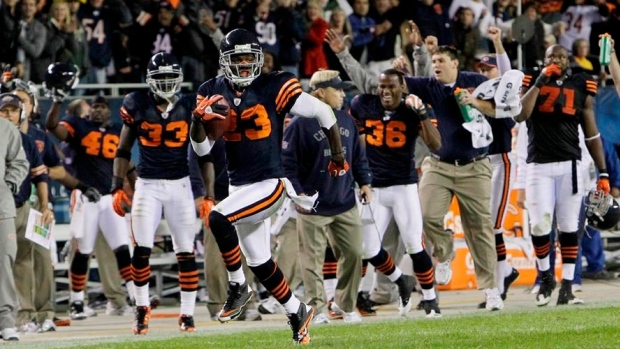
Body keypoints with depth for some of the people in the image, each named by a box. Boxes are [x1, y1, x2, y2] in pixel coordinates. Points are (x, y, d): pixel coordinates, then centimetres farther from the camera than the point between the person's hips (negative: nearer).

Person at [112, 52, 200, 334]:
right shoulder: (137, 107, -2)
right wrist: (117, 188, -1)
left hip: (180, 185, 1)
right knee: (141, 250, -8)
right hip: (147, 185, -1)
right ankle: (141, 308, 9)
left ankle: (187, 313, 9)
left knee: (186, 253, 1)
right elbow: (123, 150, 7)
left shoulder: (189, 108, 0)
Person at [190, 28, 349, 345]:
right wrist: (199, 119, -16)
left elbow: (323, 113, -4)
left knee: (218, 219, -28)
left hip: (270, 184, -6)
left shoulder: (273, 88, -12)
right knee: (259, 264, 12)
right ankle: (297, 313, 32)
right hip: (240, 186, 6)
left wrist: (338, 158, 6)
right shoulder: (213, 92, 2)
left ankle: (237, 287, -9)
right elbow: (201, 149, 5)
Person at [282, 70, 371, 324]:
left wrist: (364, 183, 10)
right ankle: (318, 309, 7)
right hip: (313, 206, -6)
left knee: (353, 253, 6)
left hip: (346, 203, 6)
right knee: (313, 258, -1)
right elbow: (287, 162, -11)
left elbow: (358, 156, 19)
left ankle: (345, 304, 20)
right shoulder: (300, 124, -11)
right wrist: (298, 194, -16)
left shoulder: (347, 121, 9)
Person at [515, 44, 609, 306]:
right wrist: (540, 82, -11)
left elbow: (591, 134, 9)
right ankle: (545, 276, 13)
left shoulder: (580, 87, 8)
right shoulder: (532, 83, 6)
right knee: (539, 225, -9)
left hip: (570, 165, 1)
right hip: (539, 166, -1)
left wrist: (603, 173, 4)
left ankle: (567, 285, 3)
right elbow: (520, 115, -12)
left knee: (568, 226, -1)